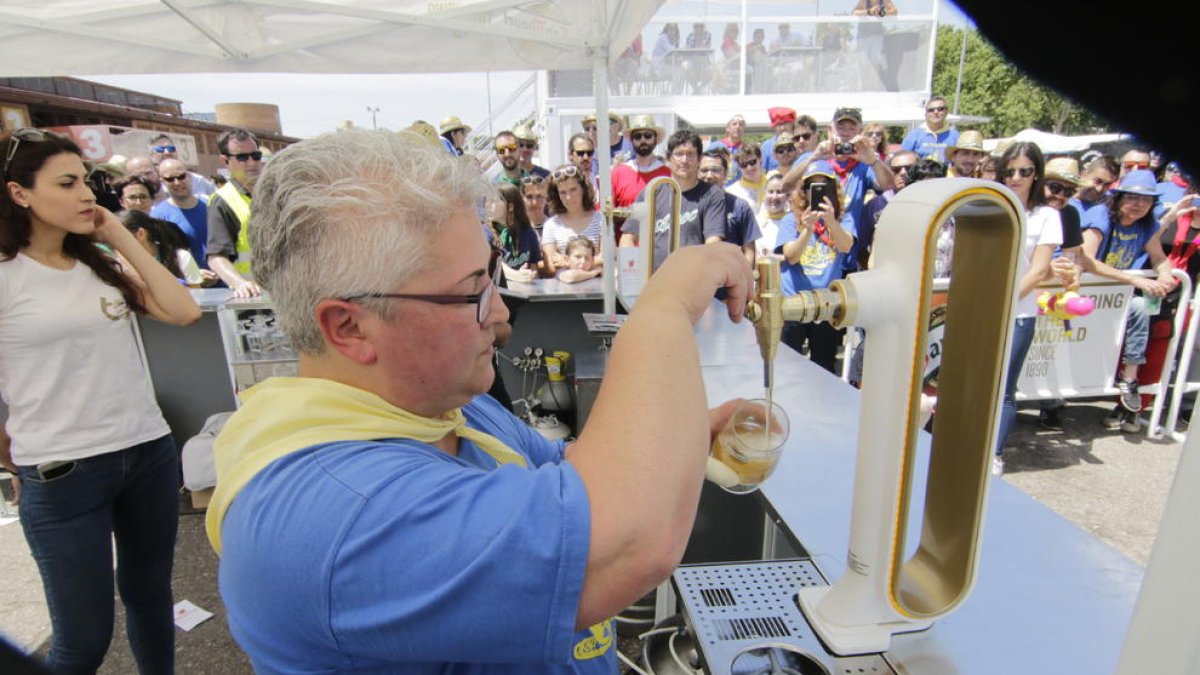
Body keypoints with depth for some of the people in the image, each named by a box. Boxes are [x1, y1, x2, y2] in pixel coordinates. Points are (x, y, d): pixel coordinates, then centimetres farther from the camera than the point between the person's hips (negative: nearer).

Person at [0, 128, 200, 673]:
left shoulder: (102, 260, 6)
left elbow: (184, 312, -5)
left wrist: (120, 236, -4)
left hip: (150, 452, 5)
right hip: (62, 474, -4)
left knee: (150, 593, 19)